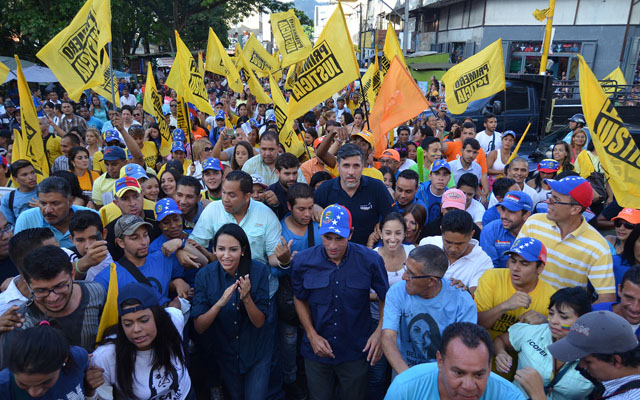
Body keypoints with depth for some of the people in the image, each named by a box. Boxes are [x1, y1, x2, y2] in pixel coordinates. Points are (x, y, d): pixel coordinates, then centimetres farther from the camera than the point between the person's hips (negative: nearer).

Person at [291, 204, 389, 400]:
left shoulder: (370, 260, -16)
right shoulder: (303, 261, -13)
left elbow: (385, 297, -1)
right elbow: (300, 299, 3)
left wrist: (380, 332, -12)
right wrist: (312, 335, -5)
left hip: (355, 353, -1)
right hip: (317, 351, 1)